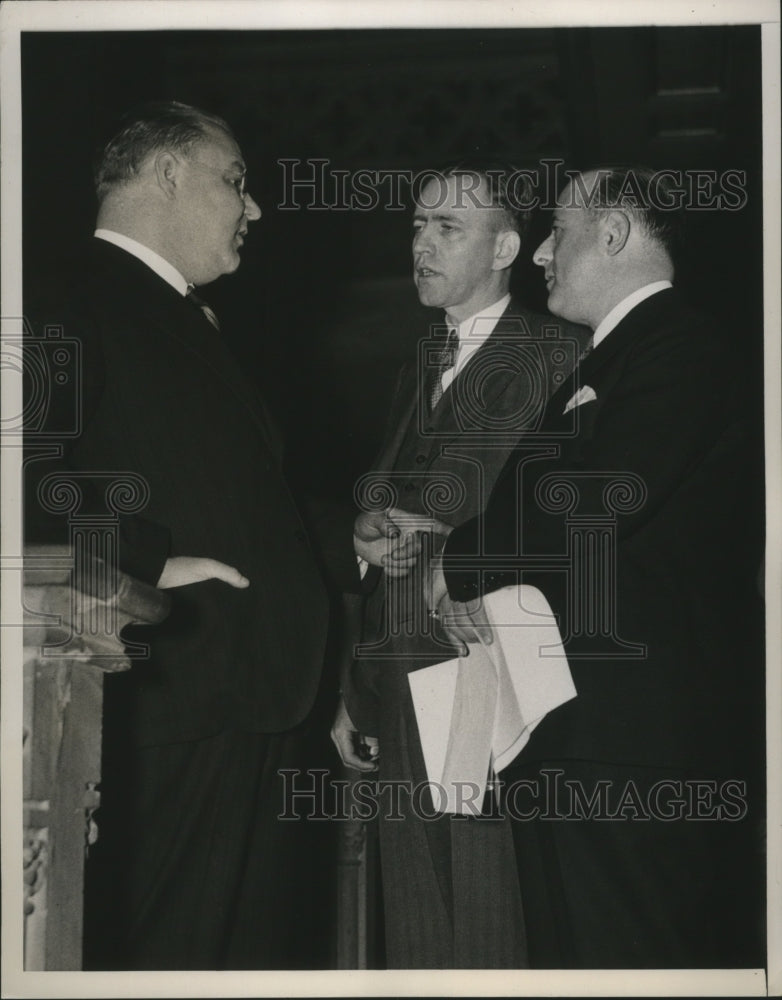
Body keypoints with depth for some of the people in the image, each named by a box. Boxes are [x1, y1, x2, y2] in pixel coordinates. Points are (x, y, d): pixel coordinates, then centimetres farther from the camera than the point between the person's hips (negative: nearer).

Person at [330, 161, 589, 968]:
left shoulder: (558, 355, -4)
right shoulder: (416, 372, 19)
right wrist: (353, 691, 15)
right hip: (398, 710, 7)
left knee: (490, 941, -1)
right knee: (413, 940, 11)